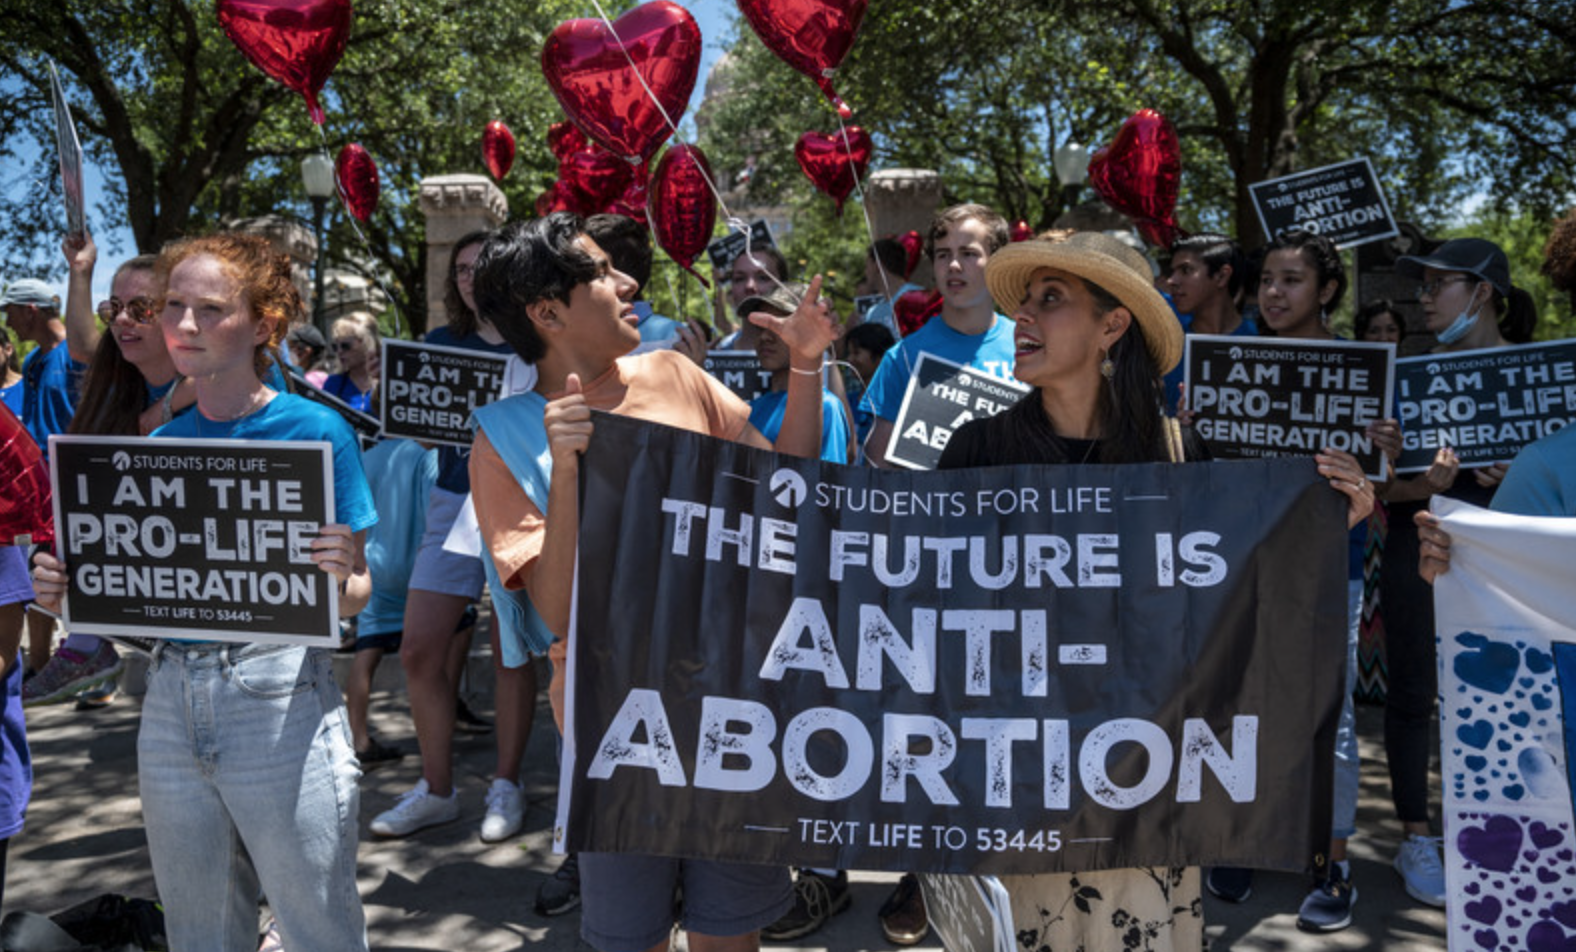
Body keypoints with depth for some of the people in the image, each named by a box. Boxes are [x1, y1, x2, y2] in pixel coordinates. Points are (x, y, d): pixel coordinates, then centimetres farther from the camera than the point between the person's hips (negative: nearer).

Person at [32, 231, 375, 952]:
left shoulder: (314, 431, -7)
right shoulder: (160, 445, 8)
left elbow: (355, 596, -4)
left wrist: (339, 575, -26)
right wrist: (69, 588, -4)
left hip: (281, 701, -5)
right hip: (171, 701, 5)